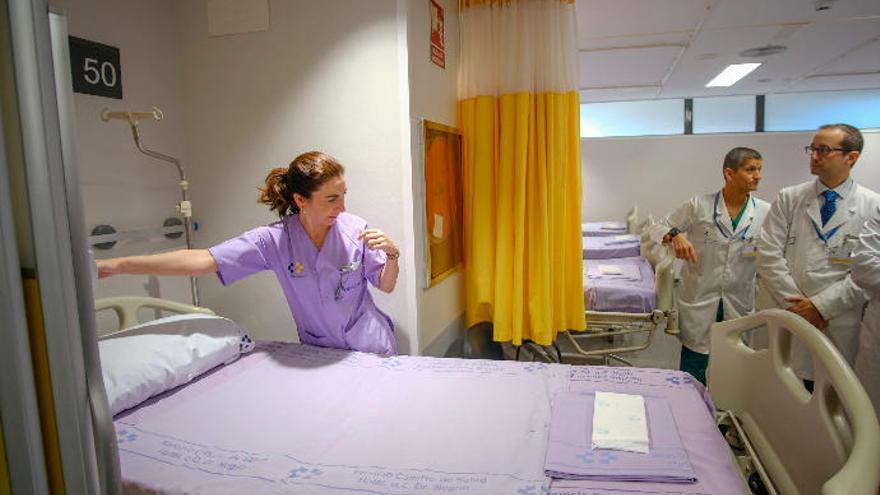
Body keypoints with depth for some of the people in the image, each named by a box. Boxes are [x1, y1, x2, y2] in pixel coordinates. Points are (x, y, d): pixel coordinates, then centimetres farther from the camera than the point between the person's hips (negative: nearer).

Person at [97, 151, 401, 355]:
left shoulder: (354, 229, -15)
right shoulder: (274, 240, -17)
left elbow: (386, 286, -5)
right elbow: (201, 260, -22)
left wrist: (392, 254, -25)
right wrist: (117, 265, -25)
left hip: (374, 350, 0)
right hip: (317, 353, 0)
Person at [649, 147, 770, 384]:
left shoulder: (765, 213, -1)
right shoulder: (699, 205, -5)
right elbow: (657, 228, 0)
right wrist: (675, 235, -22)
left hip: (739, 305, 2)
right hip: (699, 302, -2)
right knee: (693, 375, 6)